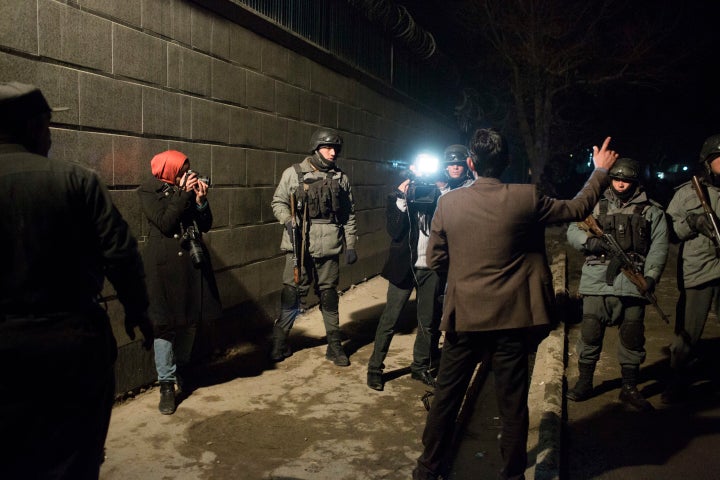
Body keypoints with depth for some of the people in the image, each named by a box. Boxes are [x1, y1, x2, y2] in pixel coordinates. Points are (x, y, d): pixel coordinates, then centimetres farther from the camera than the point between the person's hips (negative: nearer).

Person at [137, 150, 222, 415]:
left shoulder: (189, 187, 10)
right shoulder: (150, 190, -3)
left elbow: (205, 225, 7)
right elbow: (165, 223, -16)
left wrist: (201, 200, -8)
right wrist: (184, 194, -14)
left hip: (194, 261, 5)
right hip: (166, 264, -5)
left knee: (191, 320, 10)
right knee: (165, 324, -2)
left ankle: (179, 371, 29)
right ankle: (167, 384, 6)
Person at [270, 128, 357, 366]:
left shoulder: (341, 178, 8)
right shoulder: (294, 173, 0)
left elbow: (349, 215, 10)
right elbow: (278, 202, 4)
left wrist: (350, 245, 7)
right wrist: (288, 220, -15)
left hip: (329, 248, 2)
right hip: (299, 247, -2)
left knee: (329, 297, 10)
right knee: (291, 295, 3)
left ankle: (334, 345, 22)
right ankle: (280, 341, 21)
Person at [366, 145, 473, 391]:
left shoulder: (440, 197, 3)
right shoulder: (399, 197, -1)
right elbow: (394, 230, -12)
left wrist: (444, 190, -14)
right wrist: (402, 199, -16)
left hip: (431, 269, 2)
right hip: (404, 267, -2)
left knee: (429, 322, 11)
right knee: (389, 319, 0)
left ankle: (421, 366, 27)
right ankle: (375, 368, 11)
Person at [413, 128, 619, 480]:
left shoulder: (448, 202, -7)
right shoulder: (525, 199, -9)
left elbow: (435, 260, 1)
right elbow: (578, 209, 6)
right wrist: (601, 171, 20)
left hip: (463, 316, 1)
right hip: (511, 318, -1)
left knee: (447, 395, 14)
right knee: (512, 402, 13)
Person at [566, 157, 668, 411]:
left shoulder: (652, 211, 9)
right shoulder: (596, 206, 11)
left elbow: (659, 246, 1)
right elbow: (573, 231, 5)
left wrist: (651, 276, -13)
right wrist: (591, 241, -17)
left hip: (633, 283, 0)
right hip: (597, 282, 0)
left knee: (632, 336, 5)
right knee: (590, 333, 3)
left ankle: (629, 388, 19)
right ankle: (584, 382, 17)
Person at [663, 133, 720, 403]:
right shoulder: (687, 192, 3)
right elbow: (668, 229, 1)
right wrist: (692, 221, -15)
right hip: (697, 272, -2)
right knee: (687, 333, 4)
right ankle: (678, 384, 19)